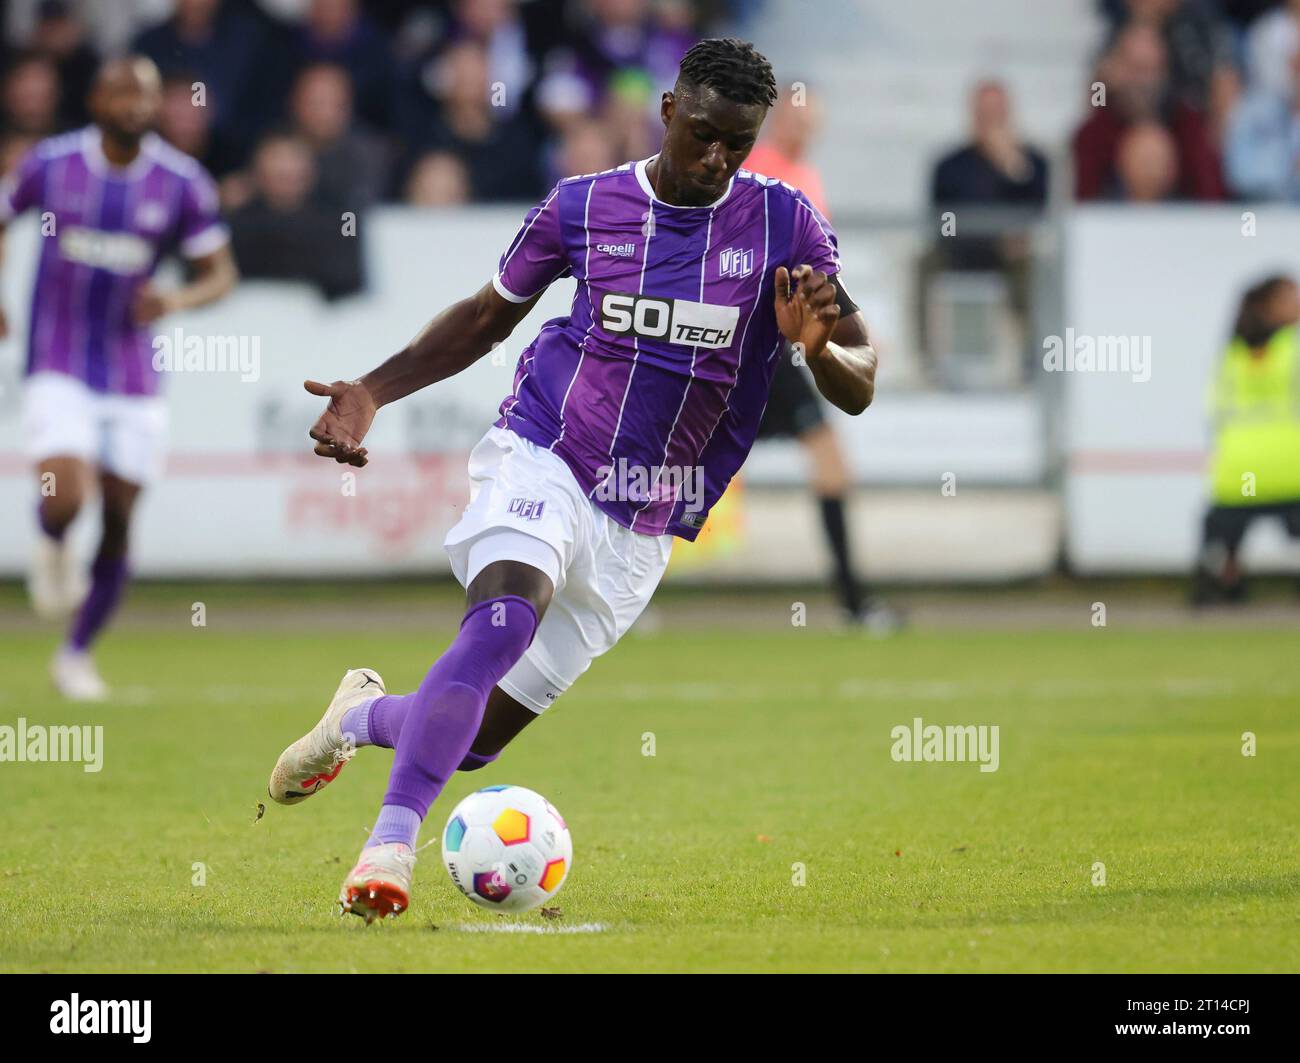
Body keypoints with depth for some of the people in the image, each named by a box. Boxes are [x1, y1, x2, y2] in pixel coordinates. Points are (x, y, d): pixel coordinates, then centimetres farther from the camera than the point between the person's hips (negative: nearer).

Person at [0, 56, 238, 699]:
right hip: (57, 368, -2)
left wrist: (177, 302, -19)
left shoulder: (183, 183, -4)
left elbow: (219, 275, 3)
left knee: (118, 525, 6)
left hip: (133, 376, 2)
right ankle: (52, 548, 15)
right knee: (65, 498, -23)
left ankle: (77, 654, 26)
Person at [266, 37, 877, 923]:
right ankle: (392, 844, -32)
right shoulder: (582, 208, 0)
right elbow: (488, 317, 16)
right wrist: (372, 393, 3)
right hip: (542, 459, -1)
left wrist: (818, 347, -28)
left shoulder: (784, 225, -3)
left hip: (642, 531, 2)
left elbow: (859, 387, -4)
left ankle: (365, 715, 36)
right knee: (503, 618, -35)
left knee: (472, 739, 2)